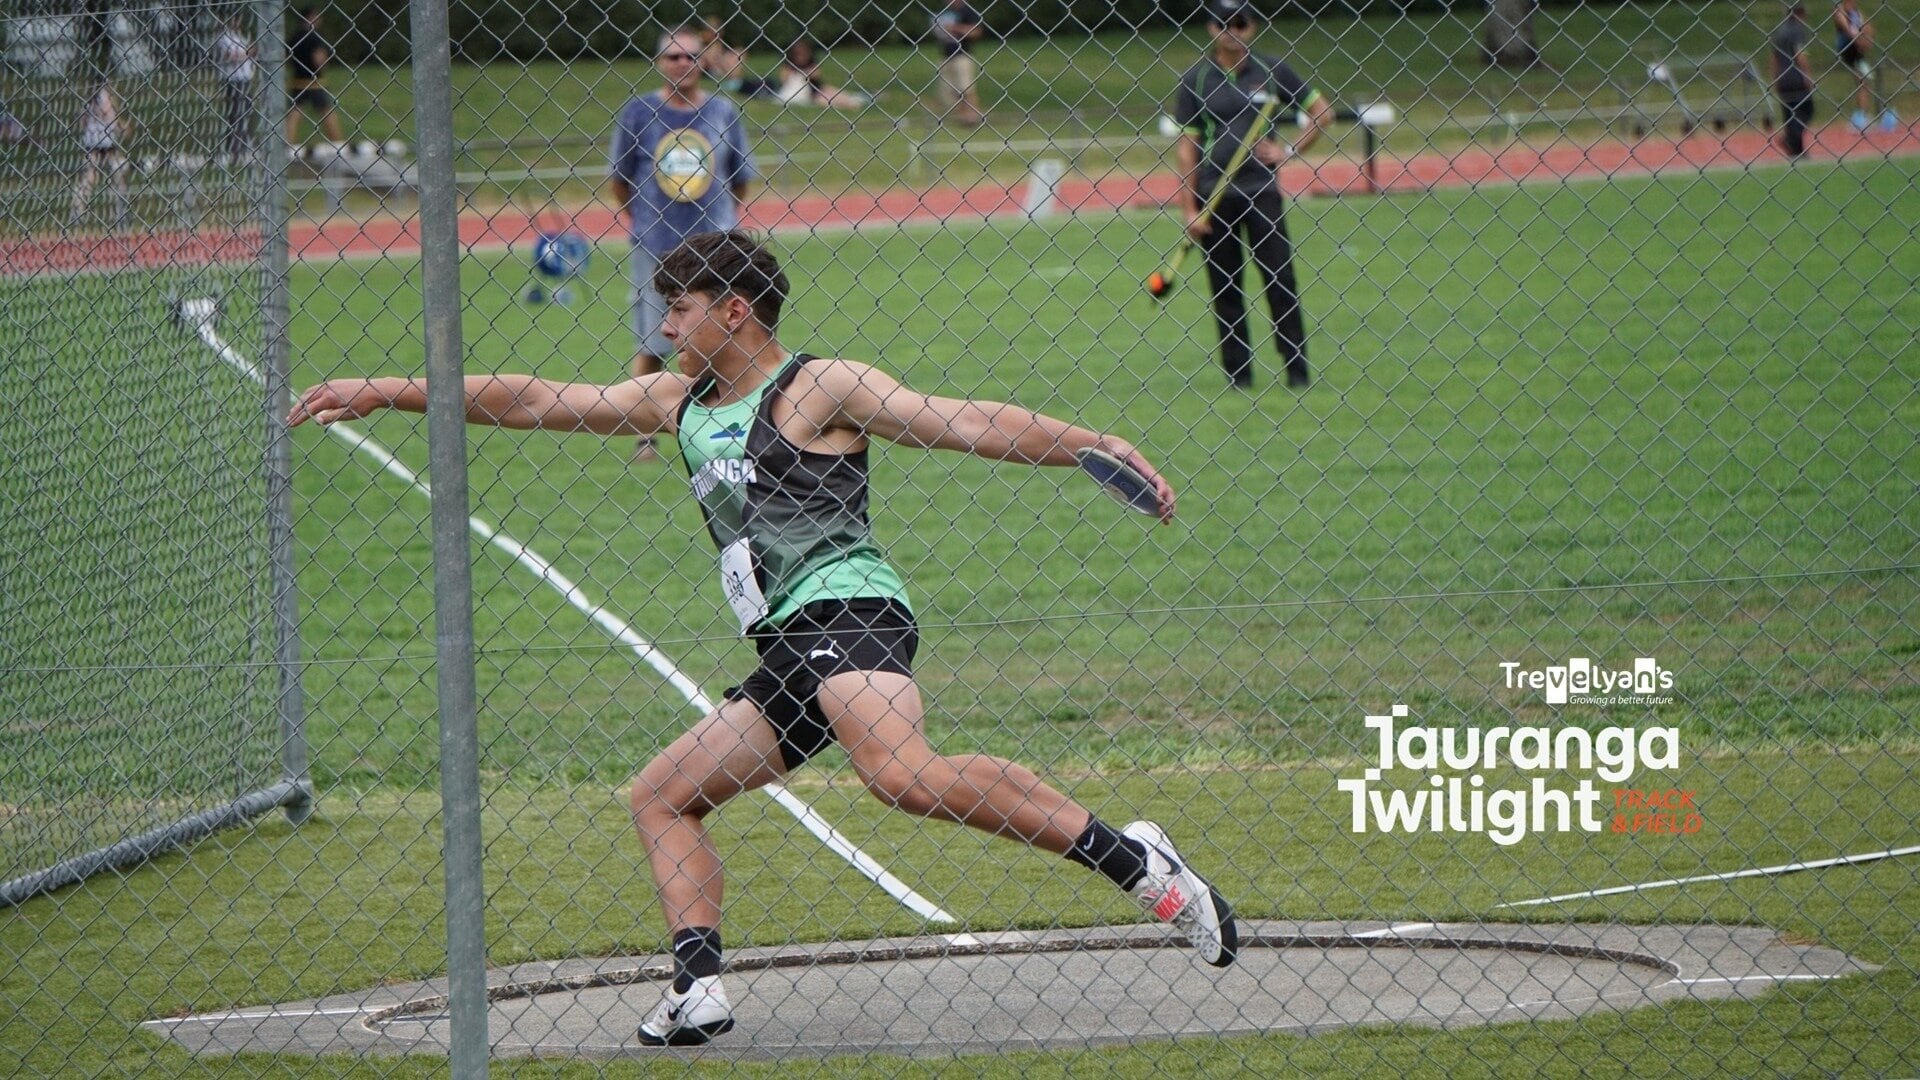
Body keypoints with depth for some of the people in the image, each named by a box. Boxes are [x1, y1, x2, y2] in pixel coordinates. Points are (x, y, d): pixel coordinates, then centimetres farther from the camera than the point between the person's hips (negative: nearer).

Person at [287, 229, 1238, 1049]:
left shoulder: (821, 390, 2)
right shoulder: (678, 404, 23)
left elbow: (970, 425, -3)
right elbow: (533, 402, 25)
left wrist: (1090, 445, -15)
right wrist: (383, 395, 24)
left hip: (843, 609, -9)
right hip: (786, 659, 9)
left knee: (900, 773, -33)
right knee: (661, 794, 7)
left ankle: (1132, 858, -31)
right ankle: (698, 989, -6)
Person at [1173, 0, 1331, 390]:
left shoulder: (1271, 71, 3)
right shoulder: (1196, 79, 2)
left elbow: (1323, 112, 9)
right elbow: (1186, 145, 1)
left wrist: (1290, 151, -5)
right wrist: (1190, 209, -4)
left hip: (1261, 190, 0)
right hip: (1213, 193, 0)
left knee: (1280, 278, -4)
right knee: (1225, 288, 4)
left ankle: (1297, 369, 1)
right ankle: (1237, 371, 11)